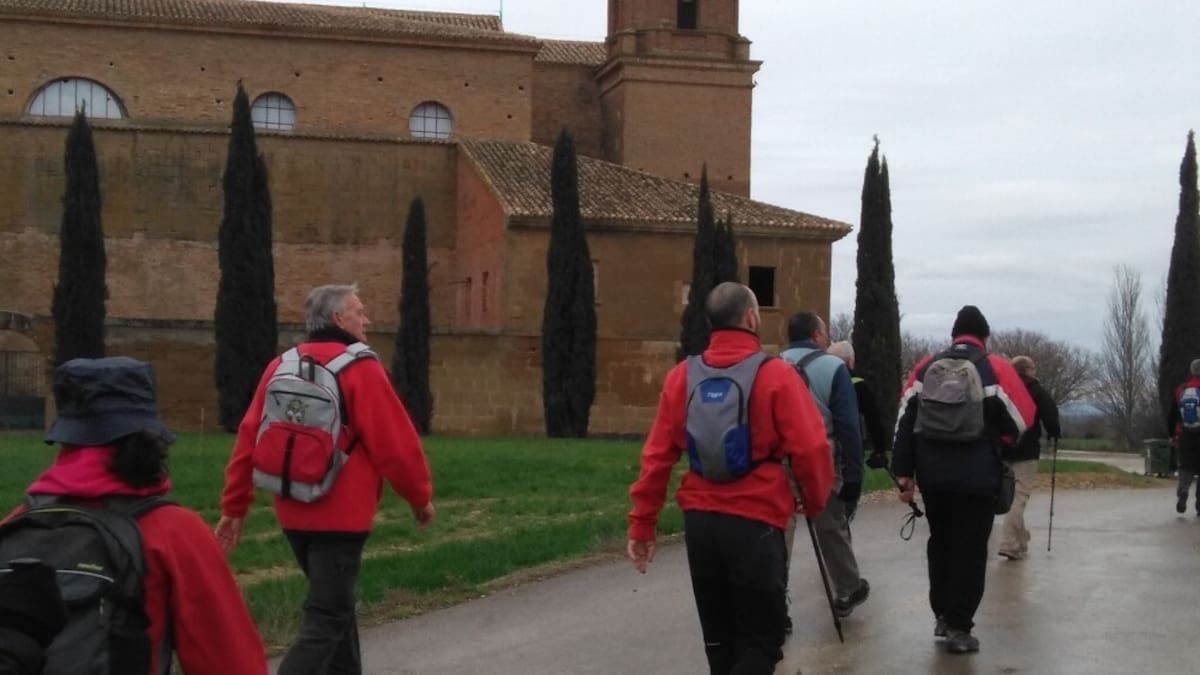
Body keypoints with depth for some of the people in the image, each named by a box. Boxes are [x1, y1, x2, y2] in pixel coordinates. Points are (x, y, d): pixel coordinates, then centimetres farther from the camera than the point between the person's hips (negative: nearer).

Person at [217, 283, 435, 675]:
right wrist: (421, 496, 2)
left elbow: (249, 438, 5)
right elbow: (396, 442, -12)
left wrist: (235, 507, 10)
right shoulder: (359, 368, -12)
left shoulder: (281, 367, 6)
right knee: (326, 619, -5)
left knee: (334, 603, 23)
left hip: (294, 513, 7)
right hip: (341, 515, -7)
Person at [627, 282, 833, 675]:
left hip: (700, 520, 5)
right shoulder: (775, 374, -8)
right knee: (761, 641, 4)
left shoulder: (683, 375, 2)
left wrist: (642, 524, 5)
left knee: (719, 639, 19)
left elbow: (657, 455, 0)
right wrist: (814, 502, 5)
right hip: (755, 522, -5)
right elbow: (810, 449, -13)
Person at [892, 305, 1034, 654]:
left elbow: (905, 421, 5)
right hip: (976, 474, -4)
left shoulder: (925, 367, 7)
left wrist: (904, 472, 7)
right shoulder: (995, 368, -3)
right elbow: (1021, 419, -2)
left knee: (939, 542, 19)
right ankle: (959, 627, 3)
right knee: (969, 549, 3)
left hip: (932, 472, 4)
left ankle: (942, 615, 28)